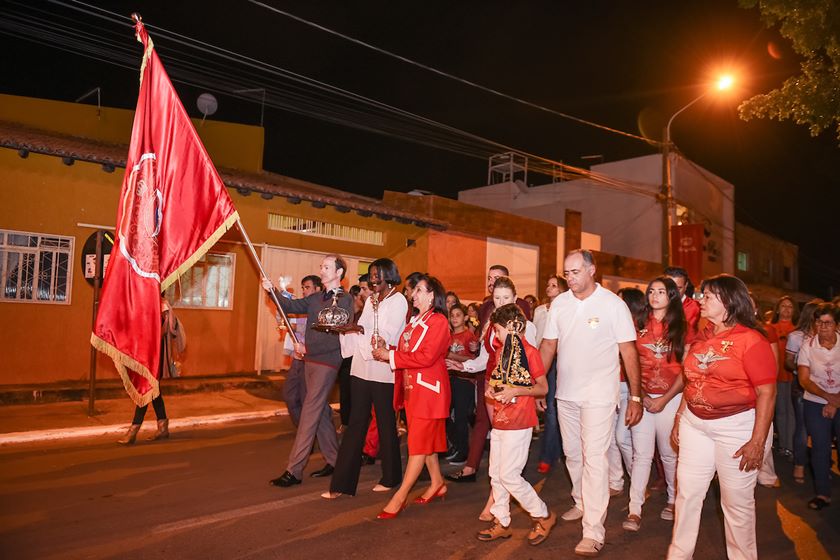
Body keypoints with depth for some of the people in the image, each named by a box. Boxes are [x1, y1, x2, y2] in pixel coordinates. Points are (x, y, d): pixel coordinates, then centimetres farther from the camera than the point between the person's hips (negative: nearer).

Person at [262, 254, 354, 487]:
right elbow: (292, 306, 6)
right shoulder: (316, 298, 15)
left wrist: (307, 348, -13)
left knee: (309, 414, -7)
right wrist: (272, 291, -9)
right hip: (310, 360, 8)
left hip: (327, 363, -8)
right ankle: (334, 460, 26)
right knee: (321, 411, 14)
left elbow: (337, 337, -15)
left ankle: (294, 471, -3)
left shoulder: (345, 300, -9)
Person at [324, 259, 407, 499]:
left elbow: (385, 336, -15)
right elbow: (361, 331, 10)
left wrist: (356, 329, -17)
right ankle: (342, 483, 10)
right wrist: (348, 328, -9)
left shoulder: (398, 301, -7)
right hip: (362, 368, 6)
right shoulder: (372, 299, 14)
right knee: (356, 423, 6)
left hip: (383, 371, -6)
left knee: (386, 424, 8)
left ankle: (390, 478, 26)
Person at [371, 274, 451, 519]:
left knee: (419, 442, -2)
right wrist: (387, 351, -5)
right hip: (412, 387, 9)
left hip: (429, 389, -8)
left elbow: (426, 357, -21)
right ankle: (437, 484, 29)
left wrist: (391, 356, -17)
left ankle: (400, 496, 1)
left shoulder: (439, 321, -12)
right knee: (426, 439, 16)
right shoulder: (415, 321, 15)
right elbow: (406, 352, 13)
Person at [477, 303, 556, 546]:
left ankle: (543, 516, 15)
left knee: (509, 475, -5)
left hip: (518, 424, -8)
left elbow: (543, 388, -10)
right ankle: (501, 522, 25)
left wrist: (515, 391, -22)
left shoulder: (529, 352, -13)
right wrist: (491, 390, 2)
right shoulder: (501, 351, 11)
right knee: (496, 474, 12)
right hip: (499, 421, 8)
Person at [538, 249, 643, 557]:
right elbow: (548, 345, 8)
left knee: (594, 457, -6)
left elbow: (628, 350, -7)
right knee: (572, 454, 17)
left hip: (598, 395, -5)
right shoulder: (558, 304, 3)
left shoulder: (613, 304, -9)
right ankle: (582, 504, 38)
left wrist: (636, 396, -8)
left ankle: (593, 532, 0)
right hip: (565, 393, 5)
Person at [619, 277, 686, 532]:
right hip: (642, 397, 1)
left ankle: (674, 500, 30)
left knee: (669, 453, 8)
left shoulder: (681, 328, 3)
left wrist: (664, 399, -8)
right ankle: (635, 510, 1)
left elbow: (686, 369, -1)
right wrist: (641, 396, -6)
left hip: (671, 397, -1)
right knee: (641, 454, -1)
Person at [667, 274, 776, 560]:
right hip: (694, 424, 6)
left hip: (736, 427, -6)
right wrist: (679, 420, 14)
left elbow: (766, 392, -15)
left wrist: (758, 442, -17)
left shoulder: (751, 340, -12)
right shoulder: (701, 338, 8)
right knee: (687, 494, 12)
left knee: (737, 500, 9)